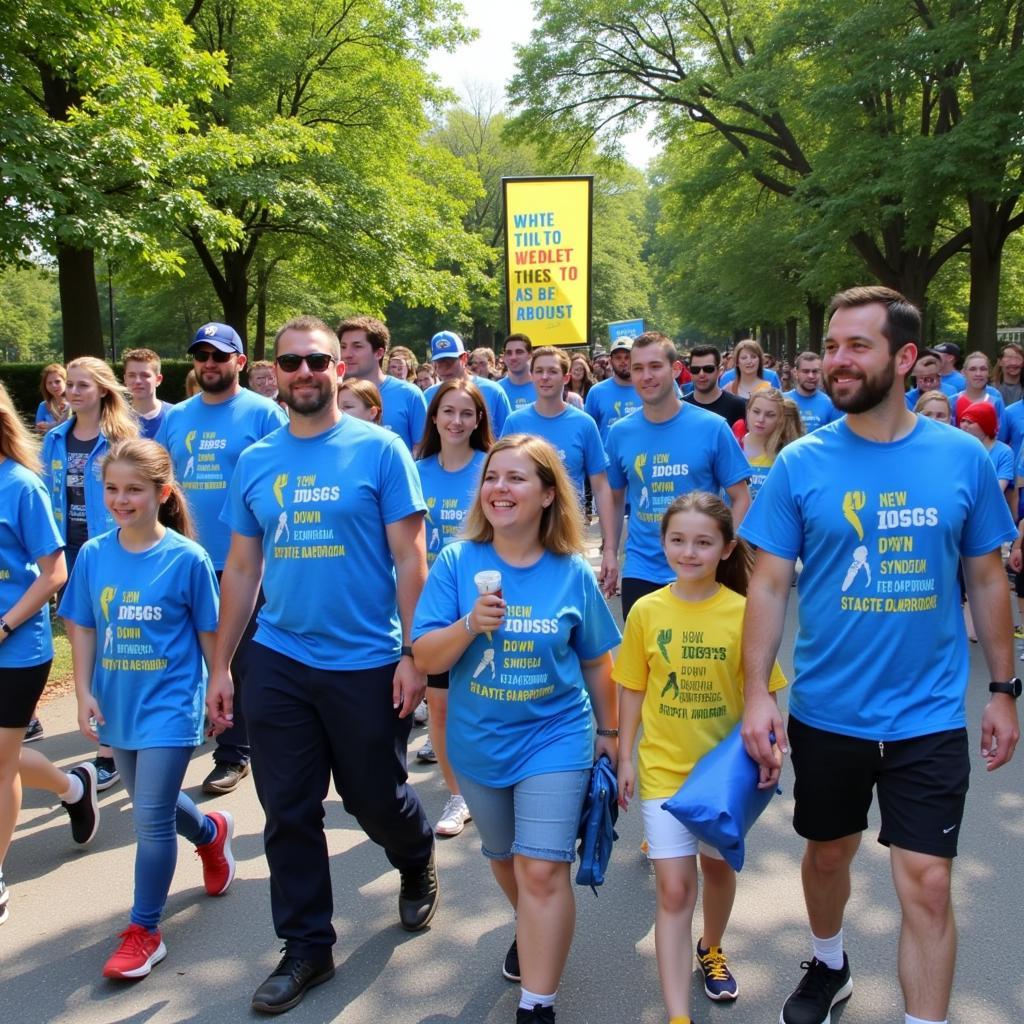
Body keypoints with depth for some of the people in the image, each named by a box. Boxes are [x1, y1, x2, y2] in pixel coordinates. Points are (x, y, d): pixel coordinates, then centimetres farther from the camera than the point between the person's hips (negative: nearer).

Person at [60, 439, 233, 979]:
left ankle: (144, 931, 15)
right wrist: (85, 693, -3)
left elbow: (208, 633, -6)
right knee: (151, 805, 23)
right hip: (117, 704, 5)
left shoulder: (187, 558, -14)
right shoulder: (93, 555, -4)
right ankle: (212, 833, 53)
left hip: (169, 704, -5)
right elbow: (83, 628, 3)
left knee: (152, 817, -3)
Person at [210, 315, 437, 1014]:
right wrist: (221, 666, 9)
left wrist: (411, 653, -12)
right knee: (288, 813, 9)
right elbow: (242, 569, 10)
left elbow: (410, 558, -7)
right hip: (276, 663, 4)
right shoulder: (255, 463, 6)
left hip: (366, 665, -3)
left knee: (376, 799, 11)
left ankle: (419, 864, 45)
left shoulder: (380, 449, -6)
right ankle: (307, 947, 27)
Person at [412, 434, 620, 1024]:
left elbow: (596, 662, 3)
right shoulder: (457, 563, -10)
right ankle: (534, 933, 50)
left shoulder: (572, 572, -9)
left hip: (555, 738, -2)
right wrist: (470, 624, -31)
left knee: (542, 870, -8)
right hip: (479, 742, 2)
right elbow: (425, 658, -13)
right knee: (504, 857, 21)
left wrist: (608, 732, 9)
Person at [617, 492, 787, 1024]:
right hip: (664, 766, 0)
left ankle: (711, 949, 50)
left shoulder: (742, 612, -12)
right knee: (673, 888, -3)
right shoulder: (646, 611, -8)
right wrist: (624, 757, 2)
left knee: (718, 866, 22)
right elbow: (632, 689, 1)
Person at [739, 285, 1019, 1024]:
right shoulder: (800, 464, -8)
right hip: (825, 713, 1)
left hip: (929, 718, -1)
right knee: (829, 852, 20)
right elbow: (769, 584, -6)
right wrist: (757, 693, -12)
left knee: (926, 882, 0)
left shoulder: (964, 458, -5)